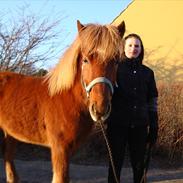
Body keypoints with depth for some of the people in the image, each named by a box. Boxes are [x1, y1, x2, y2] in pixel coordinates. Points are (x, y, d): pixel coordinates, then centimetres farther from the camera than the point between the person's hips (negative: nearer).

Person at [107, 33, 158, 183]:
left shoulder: (147, 73, 7)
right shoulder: (116, 68, 0)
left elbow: (152, 103, 8)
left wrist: (154, 128, 4)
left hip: (139, 125, 2)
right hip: (118, 124, -2)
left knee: (139, 165, 9)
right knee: (116, 163, 5)